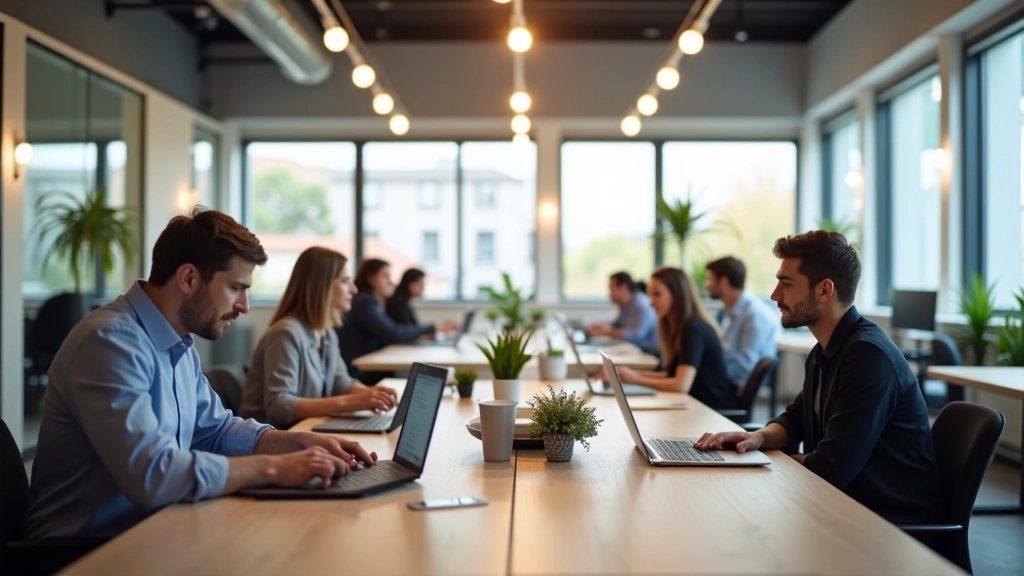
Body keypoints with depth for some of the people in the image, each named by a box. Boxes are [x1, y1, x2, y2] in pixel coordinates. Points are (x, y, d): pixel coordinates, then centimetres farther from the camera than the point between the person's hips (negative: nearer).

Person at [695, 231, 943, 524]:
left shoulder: (868, 355, -23)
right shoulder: (825, 352, 8)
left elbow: (831, 469, -26)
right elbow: (796, 419, 16)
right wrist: (759, 437, -6)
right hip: (851, 505, 8)